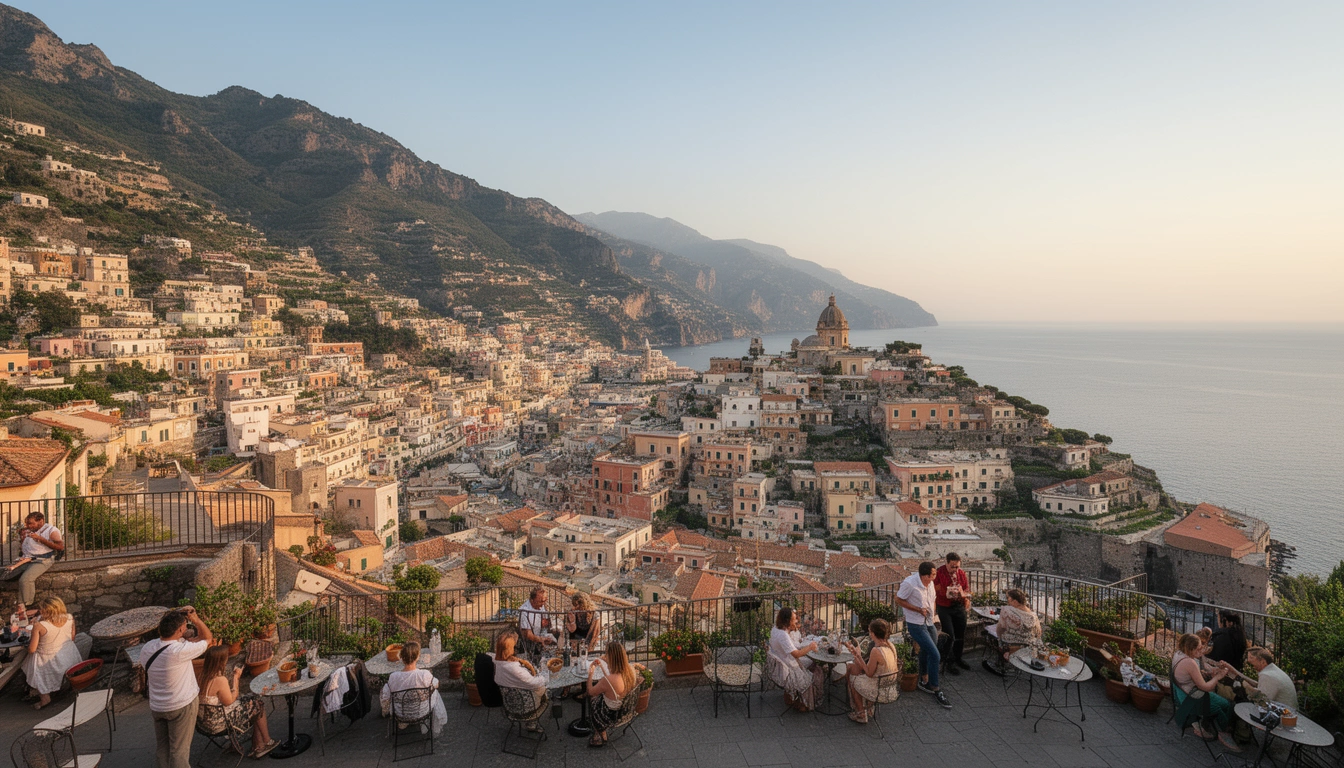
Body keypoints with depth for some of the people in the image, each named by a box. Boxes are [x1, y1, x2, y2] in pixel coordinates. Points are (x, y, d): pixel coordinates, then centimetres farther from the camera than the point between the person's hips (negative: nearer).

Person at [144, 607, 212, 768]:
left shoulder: (146, 648, -9)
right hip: (181, 706, -6)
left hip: (156, 706, 6)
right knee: (179, 750, 6)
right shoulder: (181, 650, -27)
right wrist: (195, 618, -15)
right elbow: (207, 637, -12)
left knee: (163, 748, 19)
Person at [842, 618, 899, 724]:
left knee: (853, 680, 15)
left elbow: (869, 673, -19)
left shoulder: (876, 651, -29)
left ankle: (861, 714, 27)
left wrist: (858, 656, -12)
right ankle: (869, 708, 35)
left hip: (883, 693, -7)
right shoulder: (890, 645, -4)